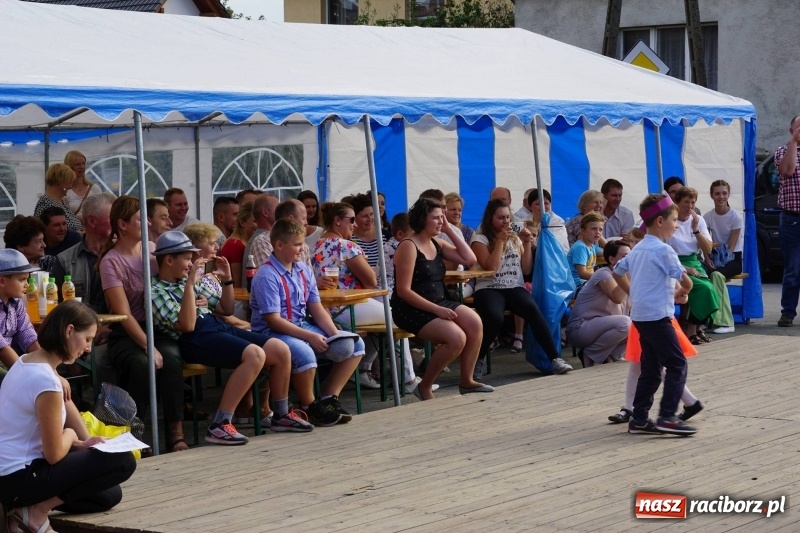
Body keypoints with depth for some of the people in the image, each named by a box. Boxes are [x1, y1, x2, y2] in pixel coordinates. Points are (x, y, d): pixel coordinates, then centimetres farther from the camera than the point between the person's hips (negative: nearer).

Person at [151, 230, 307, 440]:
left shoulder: (191, 282, 21)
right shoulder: (156, 291, -4)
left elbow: (226, 309, 27)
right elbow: (187, 325, -18)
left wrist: (227, 279, 14)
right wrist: (190, 284, -20)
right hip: (196, 338, -8)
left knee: (281, 350, -4)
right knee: (255, 355, -31)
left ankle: (281, 415, 13)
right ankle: (220, 425, -31)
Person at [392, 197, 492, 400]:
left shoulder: (437, 244, 12)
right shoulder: (409, 246, -12)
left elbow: (470, 259, 7)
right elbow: (403, 291, -17)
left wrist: (450, 230, 4)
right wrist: (436, 310, -22)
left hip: (439, 303, 8)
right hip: (412, 310, -8)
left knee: (474, 322, -17)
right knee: (456, 338, -26)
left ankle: (466, 381, -3)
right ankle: (425, 387, -8)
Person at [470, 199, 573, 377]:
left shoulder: (515, 238, 16)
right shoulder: (480, 239, 3)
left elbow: (526, 270, 12)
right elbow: (490, 268, -12)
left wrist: (527, 244, 2)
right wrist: (500, 240, -9)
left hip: (515, 287, 3)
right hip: (489, 289, -3)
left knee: (532, 309, -32)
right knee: (495, 319, -37)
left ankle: (555, 358, -33)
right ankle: (478, 360, -11)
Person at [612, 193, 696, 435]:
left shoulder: (637, 249, 13)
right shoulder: (663, 250, -13)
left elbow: (617, 272, 25)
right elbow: (686, 282, -15)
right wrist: (680, 293, 6)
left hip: (640, 315, 9)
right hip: (657, 316, -9)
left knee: (650, 368, 12)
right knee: (677, 365, -5)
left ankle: (639, 419, 12)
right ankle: (667, 417, -11)